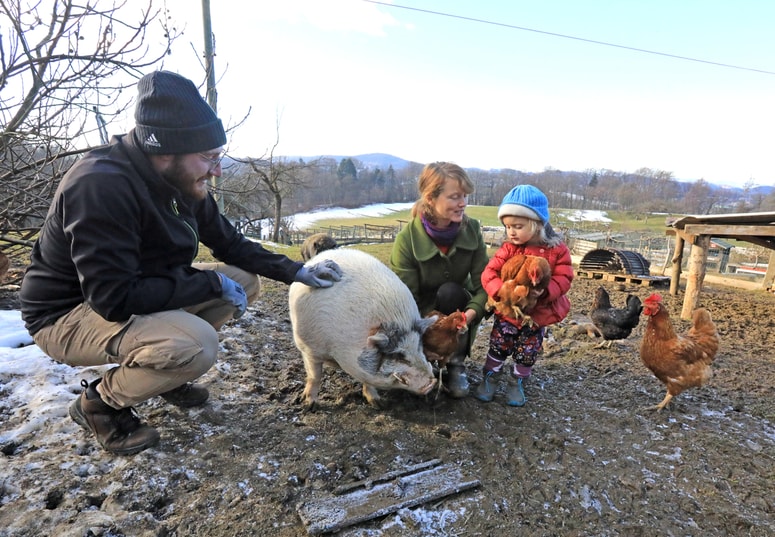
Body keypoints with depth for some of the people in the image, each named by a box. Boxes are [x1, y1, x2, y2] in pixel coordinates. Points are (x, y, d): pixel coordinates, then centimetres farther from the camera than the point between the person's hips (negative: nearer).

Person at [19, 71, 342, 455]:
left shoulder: (182, 182, -6)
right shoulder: (100, 186, -30)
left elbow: (232, 245, 5)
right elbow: (115, 298, -33)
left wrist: (296, 271, -4)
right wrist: (211, 284, -26)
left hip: (144, 291, 8)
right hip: (68, 314, -8)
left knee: (244, 280, -1)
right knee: (196, 344, -33)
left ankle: (163, 371, 12)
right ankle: (100, 403, -2)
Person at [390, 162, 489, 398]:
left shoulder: (471, 230, -14)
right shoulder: (407, 239, -23)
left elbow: (484, 282, -18)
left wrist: (471, 312, -38)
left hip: (456, 308, 2)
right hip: (421, 316, -2)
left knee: (449, 292, -32)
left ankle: (456, 363, -14)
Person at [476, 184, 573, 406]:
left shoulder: (557, 250, -11)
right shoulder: (508, 249, -11)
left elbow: (564, 278, -14)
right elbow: (489, 273, -16)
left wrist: (544, 291, -33)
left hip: (538, 315, 1)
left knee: (527, 353, 14)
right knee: (498, 347, 9)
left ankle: (515, 382, 37)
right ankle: (489, 378, 31)